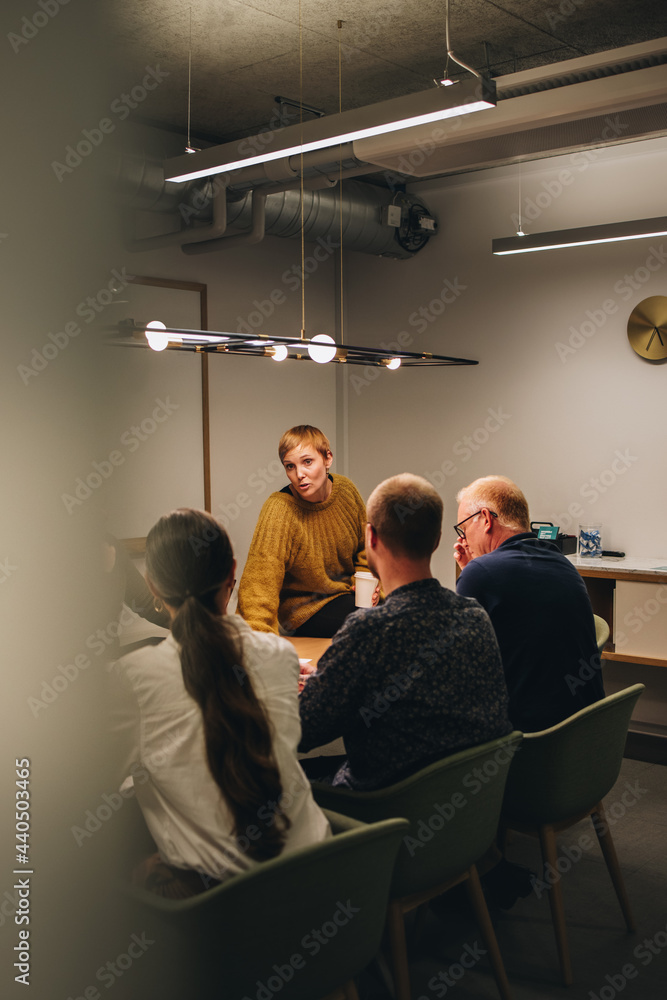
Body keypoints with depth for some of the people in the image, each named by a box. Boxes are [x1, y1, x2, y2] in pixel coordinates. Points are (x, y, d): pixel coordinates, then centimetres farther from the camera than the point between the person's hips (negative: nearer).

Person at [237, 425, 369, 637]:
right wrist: (257, 637, -43)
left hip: (348, 592, 6)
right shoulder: (279, 510, -23)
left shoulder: (346, 489, -4)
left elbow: (366, 544, 13)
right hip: (308, 610, -6)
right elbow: (260, 577, -31)